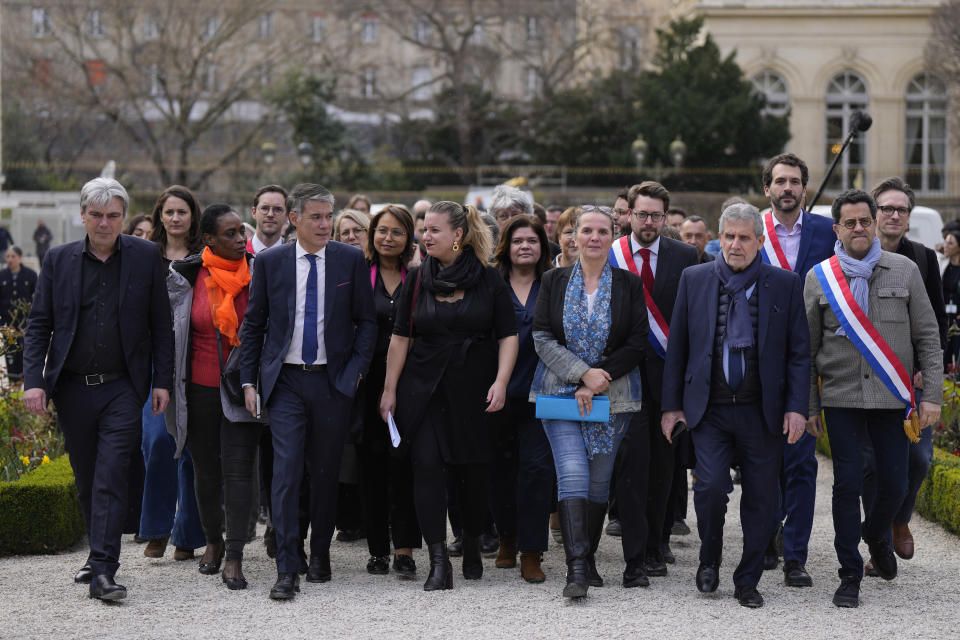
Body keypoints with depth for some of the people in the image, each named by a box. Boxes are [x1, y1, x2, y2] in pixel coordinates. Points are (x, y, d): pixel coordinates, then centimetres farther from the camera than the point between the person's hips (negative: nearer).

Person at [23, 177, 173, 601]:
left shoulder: (146, 257, 1)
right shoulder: (59, 260, 4)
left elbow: (161, 324, 3)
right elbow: (39, 325, 5)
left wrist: (163, 380, -2)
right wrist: (34, 380, -6)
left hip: (122, 389, -3)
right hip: (72, 388, 3)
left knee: (111, 477, -11)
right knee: (86, 480, 12)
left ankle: (103, 571, -14)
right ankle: (100, 554, 29)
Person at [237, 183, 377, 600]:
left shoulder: (351, 260, 2)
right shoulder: (270, 262, 2)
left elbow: (366, 320, 7)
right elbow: (253, 325, 8)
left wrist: (356, 370, -4)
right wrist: (249, 382, 2)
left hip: (332, 380, 1)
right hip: (285, 380, -1)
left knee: (325, 471, 8)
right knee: (286, 471, -9)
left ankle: (320, 555, 25)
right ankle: (287, 570, -9)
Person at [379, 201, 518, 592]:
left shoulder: (489, 280, -1)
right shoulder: (417, 280, 5)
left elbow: (508, 336, -1)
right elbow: (400, 337, 7)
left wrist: (500, 382, -14)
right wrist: (390, 389, 4)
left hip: (473, 390, -1)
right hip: (424, 390, 1)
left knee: (472, 471, 5)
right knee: (428, 468, -10)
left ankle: (472, 546, 30)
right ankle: (439, 563, -11)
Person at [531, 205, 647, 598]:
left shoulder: (629, 285, 5)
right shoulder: (554, 282, 6)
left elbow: (637, 344, -1)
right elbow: (542, 338, 0)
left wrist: (598, 379, -11)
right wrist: (582, 373, -13)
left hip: (612, 396, 1)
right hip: (561, 391, -1)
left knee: (599, 478, 4)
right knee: (572, 474, -14)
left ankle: (587, 559, 18)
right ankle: (576, 568, -19)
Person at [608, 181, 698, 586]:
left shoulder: (685, 257, 4)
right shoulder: (608, 256, 3)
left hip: (669, 371, 2)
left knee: (663, 462, 9)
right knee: (632, 460, -9)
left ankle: (655, 546, 23)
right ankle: (635, 558, -9)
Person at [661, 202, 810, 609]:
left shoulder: (785, 284, 2)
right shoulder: (694, 280, 5)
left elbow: (799, 351, 3)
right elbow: (677, 347, 8)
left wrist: (796, 407, -5)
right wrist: (672, 404, 4)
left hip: (762, 411, 0)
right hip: (709, 409, 0)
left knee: (761, 499, 4)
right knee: (710, 486, -14)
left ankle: (747, 582, 19)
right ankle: (709, 560, 13)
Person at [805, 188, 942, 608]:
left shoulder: (905, 271, 3)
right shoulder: (819, 278, 3)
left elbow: (927, 337, 4)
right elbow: (808, 348, 6)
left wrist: (932, 395, -3)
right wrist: (808, 406, 3)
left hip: (893, 398, 1)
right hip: (842, 397, -1)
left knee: (895, 484, 4)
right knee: (847, 485, -3)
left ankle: (876, 537, 36)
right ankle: (850, 576, 8)